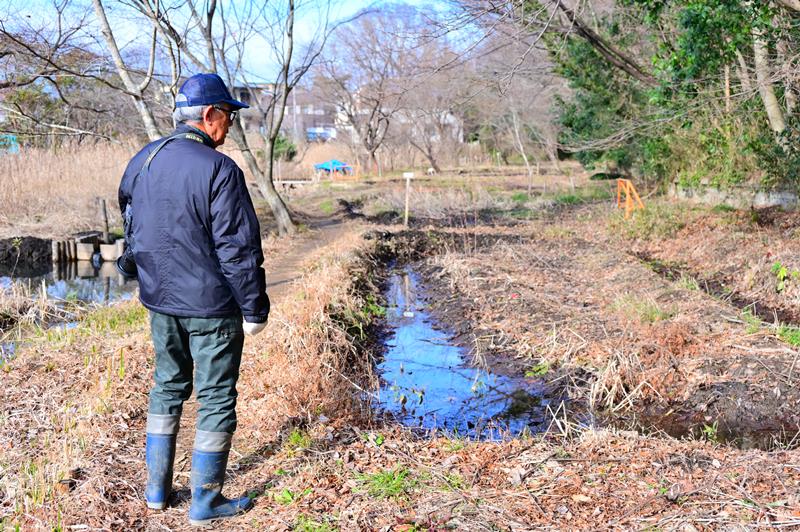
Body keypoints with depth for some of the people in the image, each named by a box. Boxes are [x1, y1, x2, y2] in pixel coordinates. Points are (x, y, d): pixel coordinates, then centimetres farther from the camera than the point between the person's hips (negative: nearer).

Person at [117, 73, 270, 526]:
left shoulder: (142, 162, 5)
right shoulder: (218, 170, -18)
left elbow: (134, 232, 15)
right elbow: (237, 249, -18)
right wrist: (255, 309, -9)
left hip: (161, 302, 7)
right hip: (211, 305, -7)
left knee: (167, 387, 20)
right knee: (216, 399, 5)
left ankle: (157, 489, 27)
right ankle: (206, 501, 14)